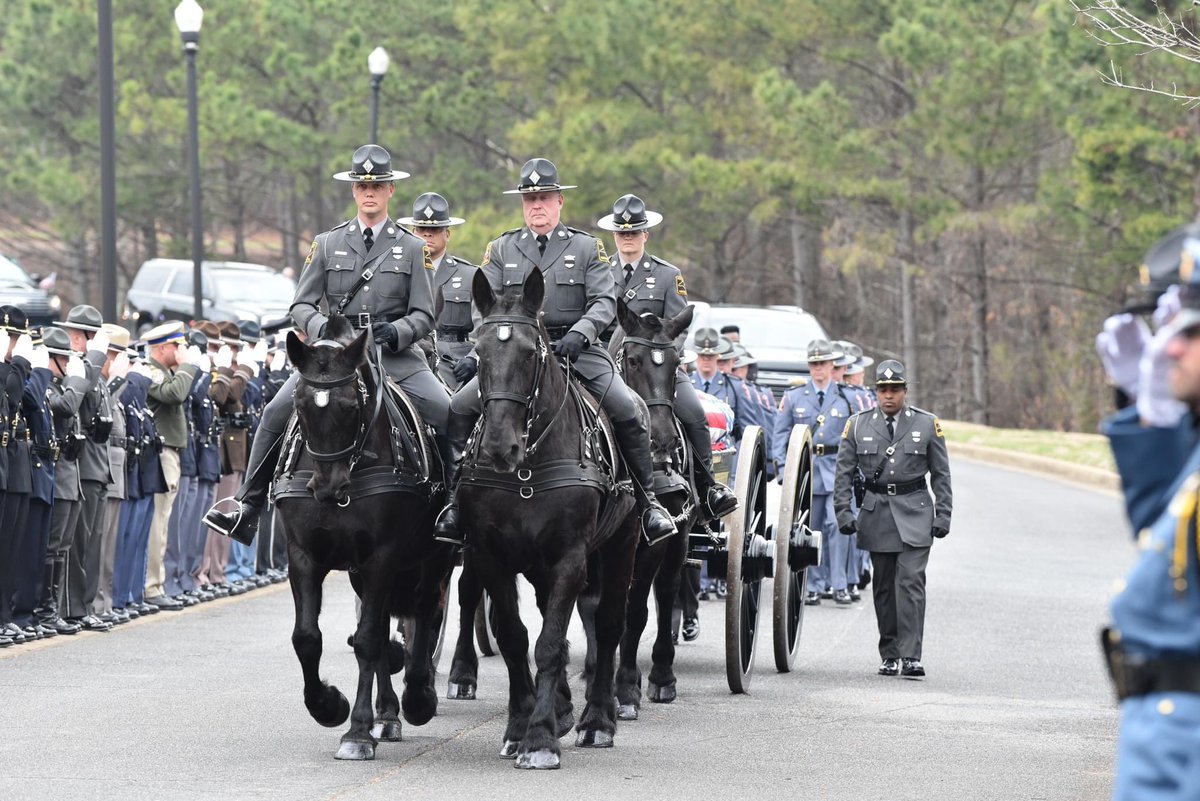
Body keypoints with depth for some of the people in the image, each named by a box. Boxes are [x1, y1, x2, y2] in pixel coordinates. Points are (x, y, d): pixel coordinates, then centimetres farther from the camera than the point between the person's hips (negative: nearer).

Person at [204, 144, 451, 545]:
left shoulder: (411, 248, 8)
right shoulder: (327, 244, 10)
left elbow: (423, 316, 4)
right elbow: (302, 306, 7)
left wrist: (394, 332, -17)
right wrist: (326, 329, -15)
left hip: (397, 357, -1)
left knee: (448, 415, -22)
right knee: (277, 412, -17)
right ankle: (247, 511, -12)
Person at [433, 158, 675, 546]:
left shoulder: (587, 248, 7)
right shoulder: (501, 249, 11)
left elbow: (604, 301, -3)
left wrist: (578, 334, -22)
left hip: (577, 350, -1)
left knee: (627, 410, -21)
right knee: (460, 408, -17)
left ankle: (648, 501, -8)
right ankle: (457, 498, -8)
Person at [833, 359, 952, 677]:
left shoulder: (927, 424, 3)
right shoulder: (858, 425, 5)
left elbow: (941, 474, 7)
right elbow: (844, 472, 8)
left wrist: (943, 516, 0)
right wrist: (843, 512, -2)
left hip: (915, 513, -2)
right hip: (876, 513, 2)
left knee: (910, 582, -13)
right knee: (884, 586, 6)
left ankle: (910, 657, -17)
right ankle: (890, 656, 15)